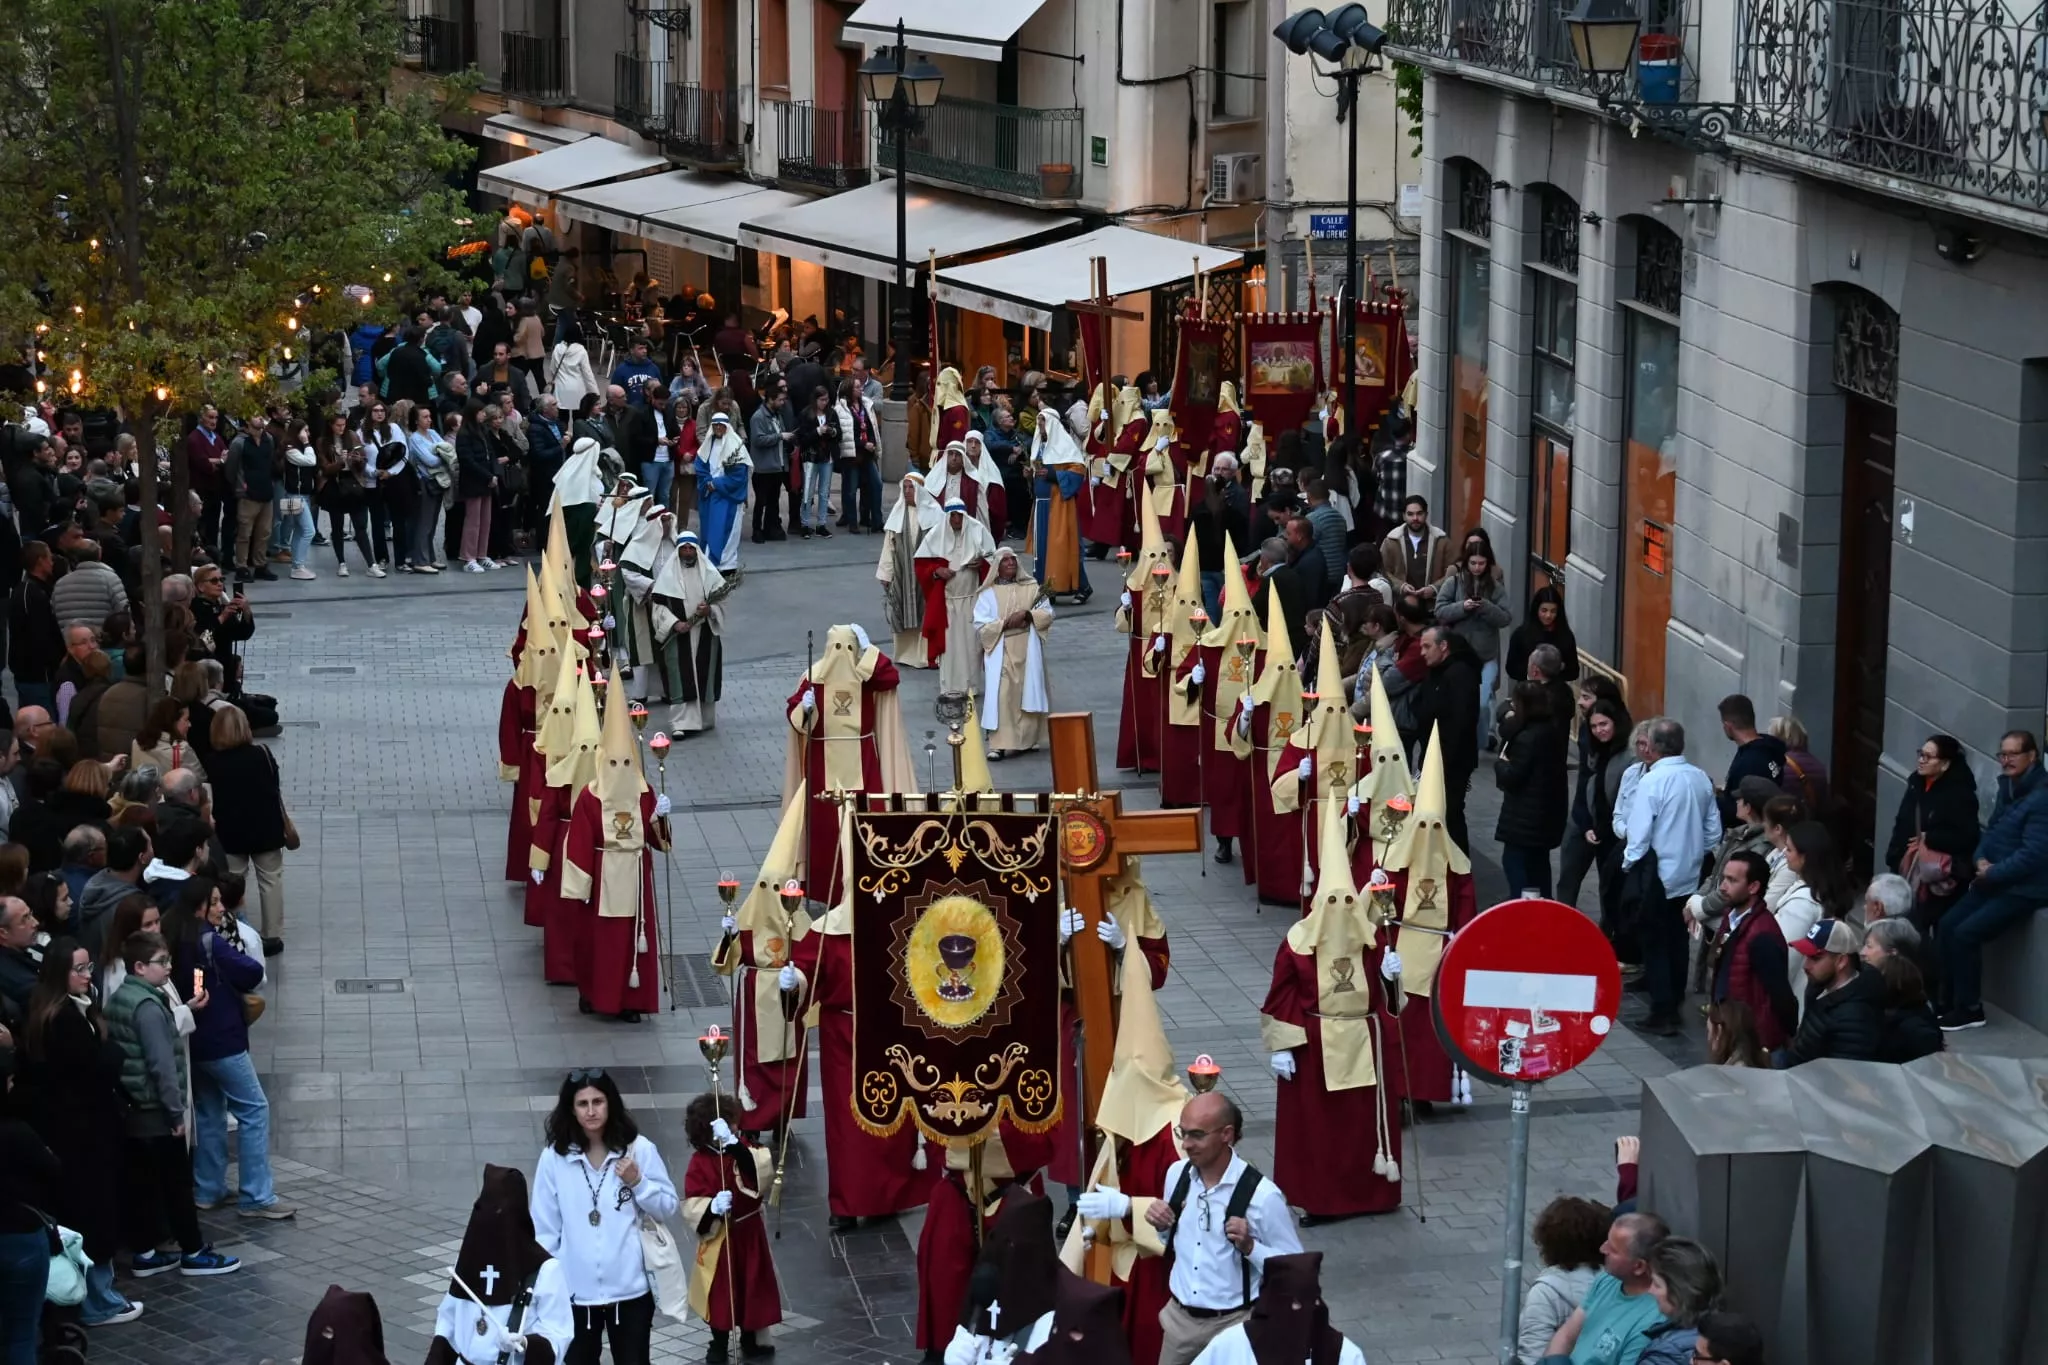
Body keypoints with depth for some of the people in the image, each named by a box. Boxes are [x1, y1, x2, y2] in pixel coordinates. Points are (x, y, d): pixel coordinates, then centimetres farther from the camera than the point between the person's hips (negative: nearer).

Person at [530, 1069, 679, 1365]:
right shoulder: (554, 1157, -5)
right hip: (575, 1290, 1)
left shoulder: (639, 1149, -6)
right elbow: (545, 1228, 0)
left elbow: (669, 1208, 0)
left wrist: (638, 1182, -16)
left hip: (629, 1287, 0)